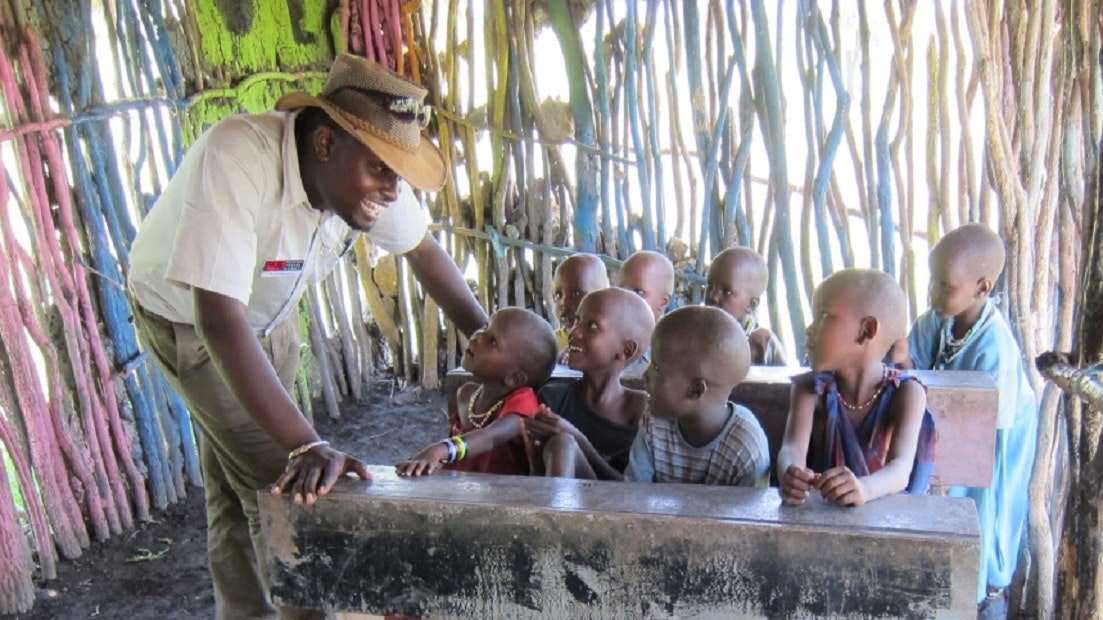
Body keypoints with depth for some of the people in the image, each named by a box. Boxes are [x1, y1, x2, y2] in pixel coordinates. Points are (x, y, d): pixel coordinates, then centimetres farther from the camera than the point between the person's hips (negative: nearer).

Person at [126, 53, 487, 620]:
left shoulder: (367, 166, -23)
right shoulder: (236, 159, -41)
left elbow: (423, 250, -5)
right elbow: (220, 318, -45)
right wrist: (307, 446, -47)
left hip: (270, 312, 5)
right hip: (187, 317, -5)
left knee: (233, 485, 16)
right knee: (282, 483, -9)